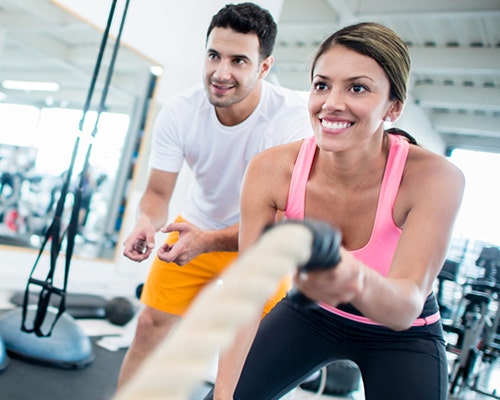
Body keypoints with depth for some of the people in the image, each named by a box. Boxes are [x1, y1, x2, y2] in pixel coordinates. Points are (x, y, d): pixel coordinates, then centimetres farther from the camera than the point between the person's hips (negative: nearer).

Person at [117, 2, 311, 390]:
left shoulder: (293, 117, -30)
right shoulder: (179, 113, -20)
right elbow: (158, 193, -10)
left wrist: (209, 241, -45)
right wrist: (146, 223, -34)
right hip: (196, 230, 3)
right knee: (149, 327, 6)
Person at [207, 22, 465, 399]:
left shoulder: (435, 177, -29)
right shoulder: (272, 170, -23)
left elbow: (407, 307, -38)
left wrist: (359, 283, -60)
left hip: (401, 337, -1)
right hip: (311, 312, 2)